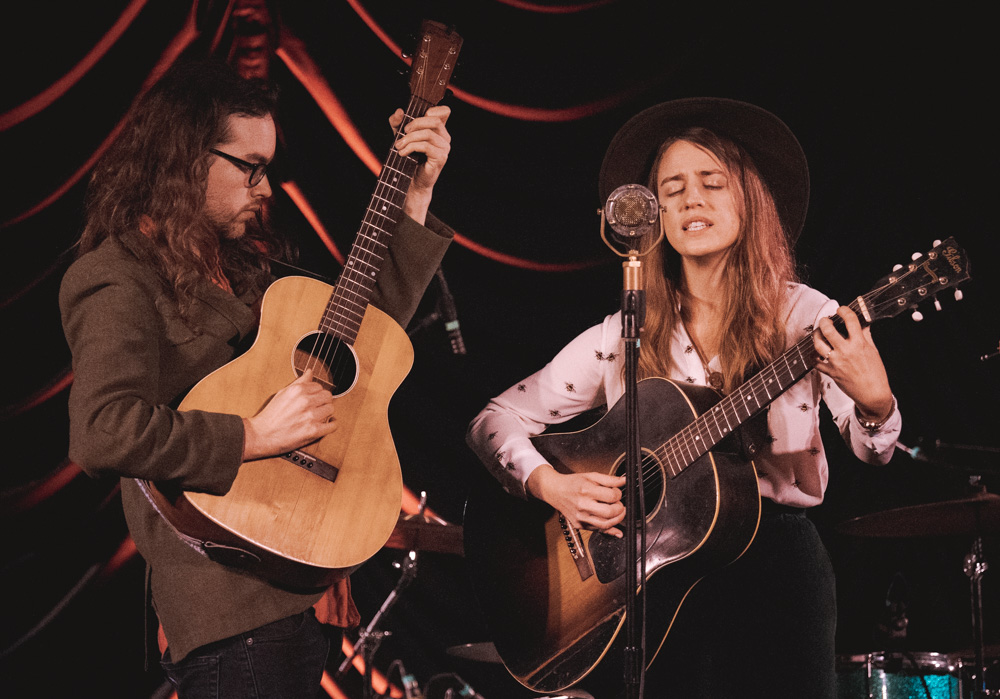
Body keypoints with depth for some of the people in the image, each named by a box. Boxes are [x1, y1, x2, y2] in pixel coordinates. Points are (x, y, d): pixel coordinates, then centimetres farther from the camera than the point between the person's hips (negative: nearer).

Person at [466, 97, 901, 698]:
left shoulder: (803, 316, 0)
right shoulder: (622, 337, 5)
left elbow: (872, 446, -11)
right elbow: (496, 421, 7)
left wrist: (872, 402, -34)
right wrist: (551, 484, -11)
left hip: (776, 563, -1)